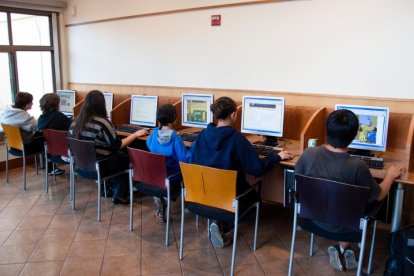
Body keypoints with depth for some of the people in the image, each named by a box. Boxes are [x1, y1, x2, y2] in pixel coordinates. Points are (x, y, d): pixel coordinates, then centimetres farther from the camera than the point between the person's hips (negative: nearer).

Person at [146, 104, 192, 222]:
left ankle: (159, 197, 10)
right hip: (171, 177, -6)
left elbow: (149, 144, 18)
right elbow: (185, 159, -21)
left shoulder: (155, 133, -5)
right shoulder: (175, 138, -21)